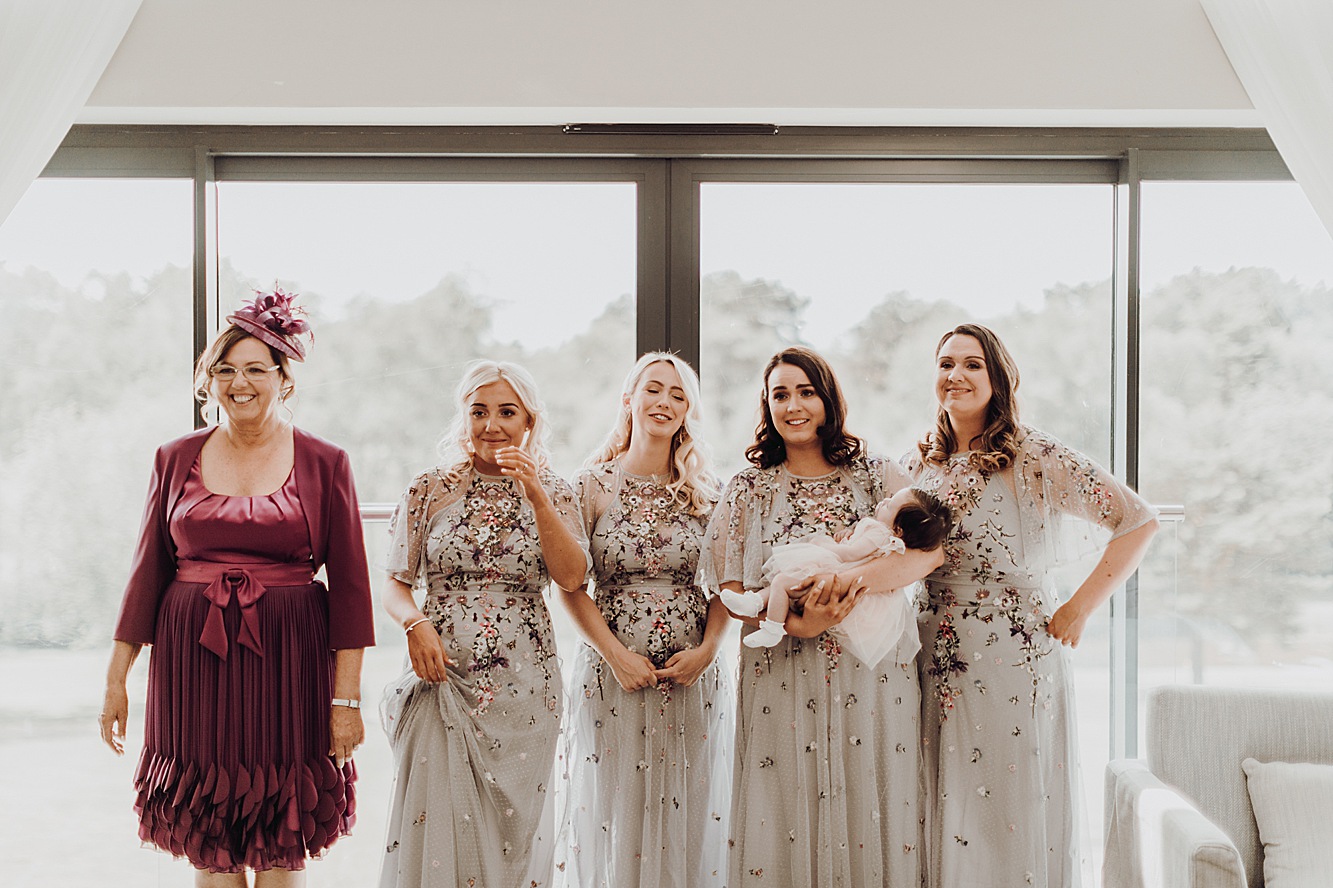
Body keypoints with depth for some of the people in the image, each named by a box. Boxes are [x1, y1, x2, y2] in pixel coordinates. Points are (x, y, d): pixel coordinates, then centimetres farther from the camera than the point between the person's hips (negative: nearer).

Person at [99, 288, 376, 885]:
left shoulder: (325, 464, 1)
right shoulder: (177, 460, 8)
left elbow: (349, 585, 0)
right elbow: (148, 571, 10)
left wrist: (347, 698, -5)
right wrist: (116, 678, 7)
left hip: (289, 663, -2)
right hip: (194, 662, 2)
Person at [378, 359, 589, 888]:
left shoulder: (551, 490, 5)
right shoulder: (430, 490, 4)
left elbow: (571, 577, -9)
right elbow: (396, 583, 5)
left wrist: (537, 497, -16)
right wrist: (414, 623, -15)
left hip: (522, 683, 1)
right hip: (442, 674, -1)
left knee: (514, 820, 7)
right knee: (436, 820, -2)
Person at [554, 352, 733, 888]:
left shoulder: (705, 492, 5)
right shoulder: (593, 486, -1)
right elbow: (571, 586, -4)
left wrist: (706, 649, -9)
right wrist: (615, 654, -11)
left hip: (695, 677, 2)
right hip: (614, 674, -2)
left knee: (689, 814, 8)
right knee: (614, 814, 5)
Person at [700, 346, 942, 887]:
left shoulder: (876, 477, 7)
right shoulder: (747, 491, 8)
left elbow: (931, 549, -8)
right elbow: (731, 595, 2)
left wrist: (858, 577, -26)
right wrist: (797, 625, -15)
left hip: (873, 678, 0)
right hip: (781, 681, 0)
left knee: (869, 818, 3)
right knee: (785, 829, 1)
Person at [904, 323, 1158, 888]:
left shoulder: (1035, 457, -7)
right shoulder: (919, 465, 8)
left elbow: (1138, 520, -8)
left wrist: (1080, 608, -10)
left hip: (1017, 658, -4)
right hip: (939, 665, 4)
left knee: (1017, 821, 2)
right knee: (949, 816, 9)